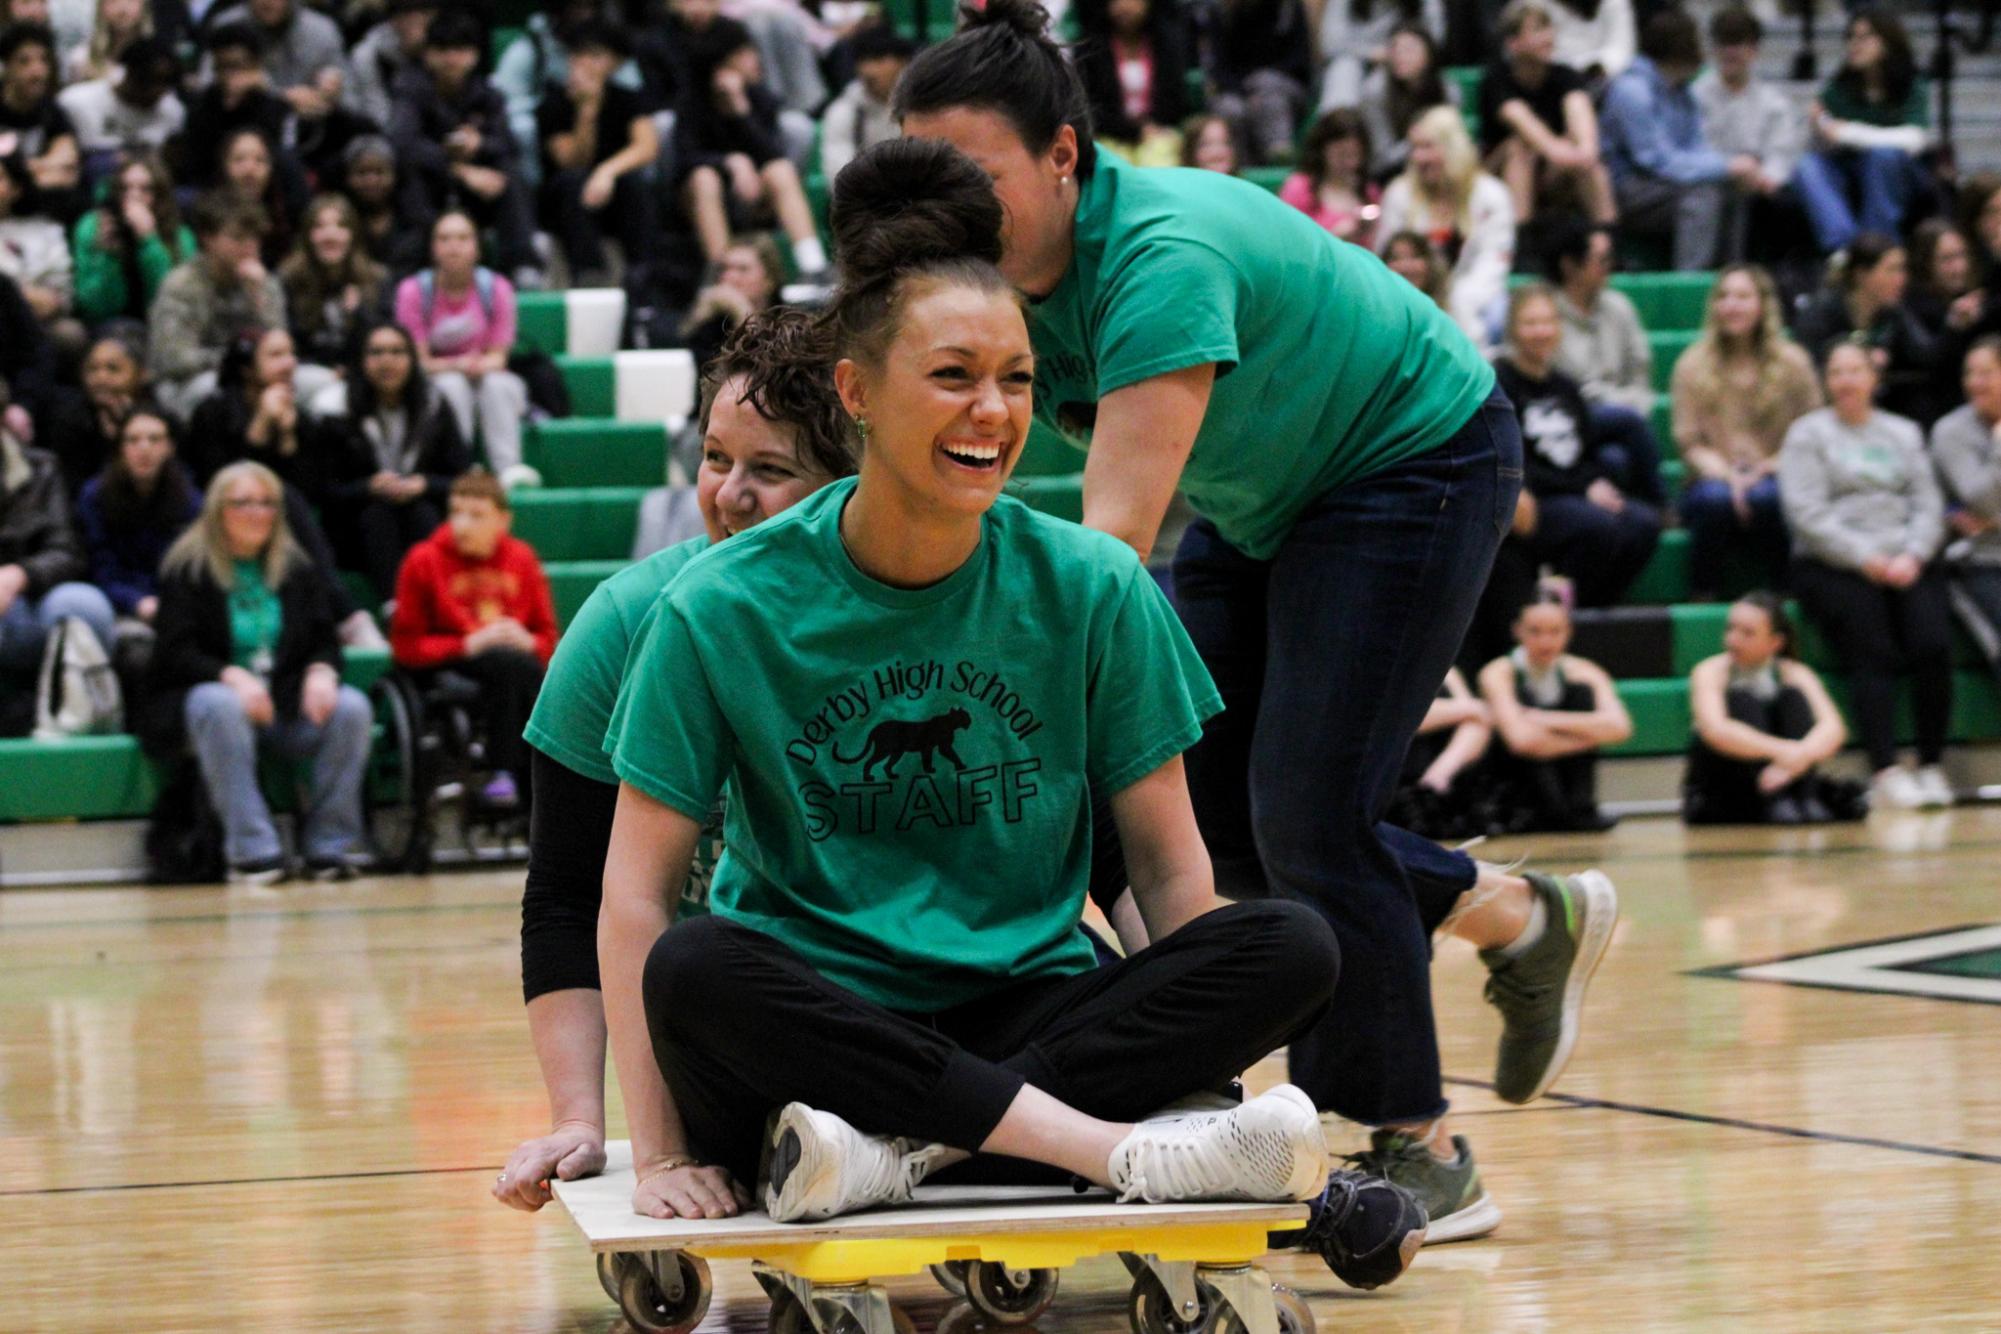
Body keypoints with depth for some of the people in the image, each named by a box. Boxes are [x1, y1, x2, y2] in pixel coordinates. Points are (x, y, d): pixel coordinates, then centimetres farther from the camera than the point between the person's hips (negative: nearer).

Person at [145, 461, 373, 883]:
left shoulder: (297, 568, 14)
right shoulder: (187, 568, 1)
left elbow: (325, 639, 9)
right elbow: (175, 653, -8)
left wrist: (321, 671, -16)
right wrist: (231, 676, -26)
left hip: (288, 701, 4)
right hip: (211, 688, -4)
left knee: (351, 707, -24)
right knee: (219, 706, -39)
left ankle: (328, 845, -18)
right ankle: (253, 851, -39)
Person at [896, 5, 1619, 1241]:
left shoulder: (1160, 255, -37)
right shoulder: (992, 285, -14)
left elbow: (1115, 531, -45)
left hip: (1414, 461, -8)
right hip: (1262, 501, 8)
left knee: (1303, 810, -12)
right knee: (1203, 809, 3)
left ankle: (1429, 1159, 1)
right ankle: (1528, 919, 22)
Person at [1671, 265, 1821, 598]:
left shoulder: (1792, 362, 4)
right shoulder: (1694, 365, 6)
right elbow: (1688, 443, 2)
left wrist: (1765, 471, -14)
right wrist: (1728, 476, -15)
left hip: (1772, 475, 0)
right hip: (1715, 478, 0)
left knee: (1767, 497, -36)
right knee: (1715, 499, -36)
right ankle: (1701, 600, -25)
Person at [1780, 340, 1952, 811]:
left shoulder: (1904, 433, 21)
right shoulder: (1808, 433, 8)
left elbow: (1928, 505, 12)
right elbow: (1807, 513, -4)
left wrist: (1912, 556, -8)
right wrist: (1866, 557, -13)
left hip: (1906, 562, 3)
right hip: (1832, 564, -3)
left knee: (1933, 646, -22)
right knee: (1873, 655, -25)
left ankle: (1931, 768, -18)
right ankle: (1885, 772, -31)